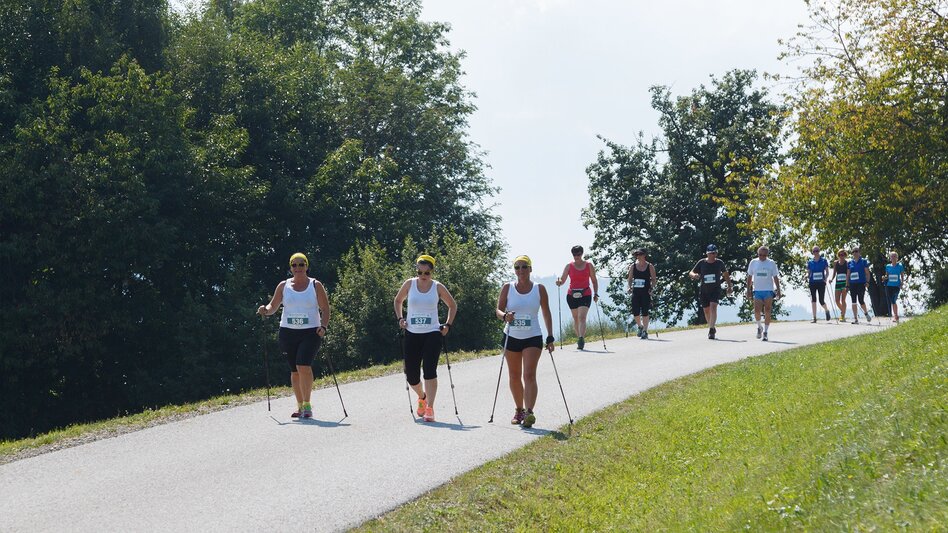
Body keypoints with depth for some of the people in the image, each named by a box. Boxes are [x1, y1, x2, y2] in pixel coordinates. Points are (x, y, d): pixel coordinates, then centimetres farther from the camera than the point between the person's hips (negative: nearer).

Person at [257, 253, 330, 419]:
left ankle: (307, 404, -12)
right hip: (288, 332, 3)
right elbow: (273, 306, 9)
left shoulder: (315, 285, 3)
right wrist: (265, 310, -14)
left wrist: (323, 326, -13)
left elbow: (325, 309, 2)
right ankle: (300, 406, 19)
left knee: (303, 366, -20)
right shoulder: (284, 286, 9)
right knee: (294, 371, 6)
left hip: (310, 332, -3)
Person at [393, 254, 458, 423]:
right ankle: (422, 397, 36)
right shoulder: (409, 284, 2)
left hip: (433, 334, -2)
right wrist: (400, 318, 6)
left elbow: (453, 305, 13)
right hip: (412, 334, 2)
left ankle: (429, 408, -13)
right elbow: (398, 301, 20)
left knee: (429, 371, -16)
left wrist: (448, 325, 4)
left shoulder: (438, 287, -1)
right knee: (411, 375, 5)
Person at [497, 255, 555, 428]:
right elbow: (498, 310, -1)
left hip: (533, 337, -2)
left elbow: (546, 313, 4)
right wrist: (505, 316, -25)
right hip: (511, 337, 2)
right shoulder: (507, 288, 1)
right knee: (514, 376, 10)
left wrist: (550, 337, 0)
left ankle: (529, 412, -23)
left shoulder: (539, 289, 0)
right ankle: (519, 410, 25)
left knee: (529, 375, -16)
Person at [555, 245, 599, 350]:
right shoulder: (569, 266, 6)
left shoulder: (589, 265, 4)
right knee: (576, 318, 10)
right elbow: (563, 279, 2)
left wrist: (596, 294, 2)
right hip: (572, 295, 3)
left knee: (582, 317, -17)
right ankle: (580, 338, 23)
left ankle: (581, 339, -27)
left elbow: (594, 281, 10)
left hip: (585, 295, -3)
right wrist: (559, 282, -22)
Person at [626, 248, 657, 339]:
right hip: (635, 291, 3)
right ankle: (640, 327, 26)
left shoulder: (650, 266, 1)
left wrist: (651, 288, -11)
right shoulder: (633, 266, 8)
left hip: (646, 292, -3)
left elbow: (653, 279, 3)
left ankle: (645, 332, 2)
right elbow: (630, 278, 14)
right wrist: (629, 287, -2)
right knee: (635, 312, -2)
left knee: (645, 312, -5)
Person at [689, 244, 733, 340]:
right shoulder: (702, 263, -3)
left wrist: (730, 286, 13)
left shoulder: (719, 263, -2)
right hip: (704, 290, 2)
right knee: (706, 310, 11)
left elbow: (726, 274, 15)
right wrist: (694, 275, -23)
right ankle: (711, 327, 34)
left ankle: (712, 330, -26)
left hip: (715, 290, -2)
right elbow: (691, 273, 0)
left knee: (713, 307, -21)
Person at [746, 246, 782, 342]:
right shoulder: (753, 262, 6)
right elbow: (749, 277, 11)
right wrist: (748, 290, 7)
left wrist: (778, 290, 2)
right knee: (757, 310, -11)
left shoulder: (771, 263, 3)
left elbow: (776, 277, 6)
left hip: (769, 291, -1)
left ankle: (765, 332, 6)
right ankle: (759, 327, 15)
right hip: (757, 291, 1)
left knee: (767, 312, -2)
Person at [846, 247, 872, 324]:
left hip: (861, 283, -4)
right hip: (852, 284, 4)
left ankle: (866, 313, 18)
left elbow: (867, 273, 0)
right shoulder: (850, 262, 11)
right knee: (853, 301, 1)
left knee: (861, 300, -8)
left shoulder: (863, 261, 1)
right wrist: (847, 284, 9)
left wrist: (867, 282, -11)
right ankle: (855, 318, 5)